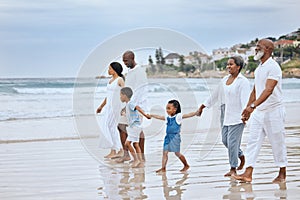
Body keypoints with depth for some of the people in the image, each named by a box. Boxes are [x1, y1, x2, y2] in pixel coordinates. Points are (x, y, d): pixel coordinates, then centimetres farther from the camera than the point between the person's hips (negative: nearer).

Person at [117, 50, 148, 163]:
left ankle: (141, 156, 2)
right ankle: (126, 154, 9)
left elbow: (137, 92, -17)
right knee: (121, 127, 5)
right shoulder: (130, 72, 16)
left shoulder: (139, 72, -13)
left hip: (137, 105, -9)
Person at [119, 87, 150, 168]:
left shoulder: (130, 103, -17)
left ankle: (136, 159, -3)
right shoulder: (128, 104, 13)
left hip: (135, 126, -10)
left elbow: (137, 108, -34)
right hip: (132, 126, 10)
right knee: (136, 144, 9)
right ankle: (140, 162, 9)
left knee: (127, 143, -10)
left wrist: (145, 114, -47)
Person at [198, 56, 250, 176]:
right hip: (226, 116, 8)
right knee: (225, 140, 11)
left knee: (232, 141, -8)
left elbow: (245, 100, -17)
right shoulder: (225, 80, 13)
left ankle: (233, 169, 2)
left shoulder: (243, 81, -10)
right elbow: (216, 94, 22)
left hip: (237, 117, -8)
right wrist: (203, 106, 25)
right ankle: (241, 156, 33)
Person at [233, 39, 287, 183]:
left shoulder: (273, 67, -15)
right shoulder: (258, 69, 14)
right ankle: (248, 174, -2)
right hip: (258, 111, 8)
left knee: (277, 143, 2)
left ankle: (282, 174, 14)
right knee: (253, 141, 1)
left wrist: (253, 106, -35)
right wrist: (247, 109, 17)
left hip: (273, 111, -8)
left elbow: (268, 90, -27)